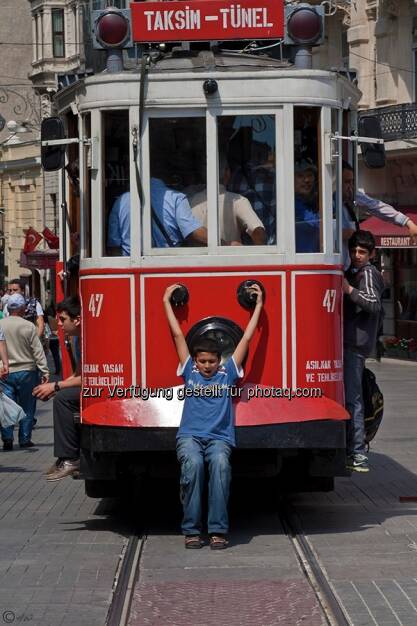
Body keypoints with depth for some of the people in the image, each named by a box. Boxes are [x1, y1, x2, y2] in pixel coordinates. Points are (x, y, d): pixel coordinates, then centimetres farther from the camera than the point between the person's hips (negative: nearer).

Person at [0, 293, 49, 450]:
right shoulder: (28, 326, -9)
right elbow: (38, 351, -8)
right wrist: (44, 371, -5)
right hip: (26, 371, -1)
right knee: (27, 407, 10)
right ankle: (25, 439, 12)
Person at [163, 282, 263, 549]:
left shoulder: (228, 373, 14)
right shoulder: (190, 372, 16)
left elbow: (247, 338, 19)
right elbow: (178, 335, 22)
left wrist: (258, 305, 24)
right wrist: (167, 302, 28)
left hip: (220, 437, 0)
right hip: (190, 435, 0)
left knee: (220, 463, -34)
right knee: (193, 463, -33)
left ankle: (218, 529, -33)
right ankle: (192, 529, -27)